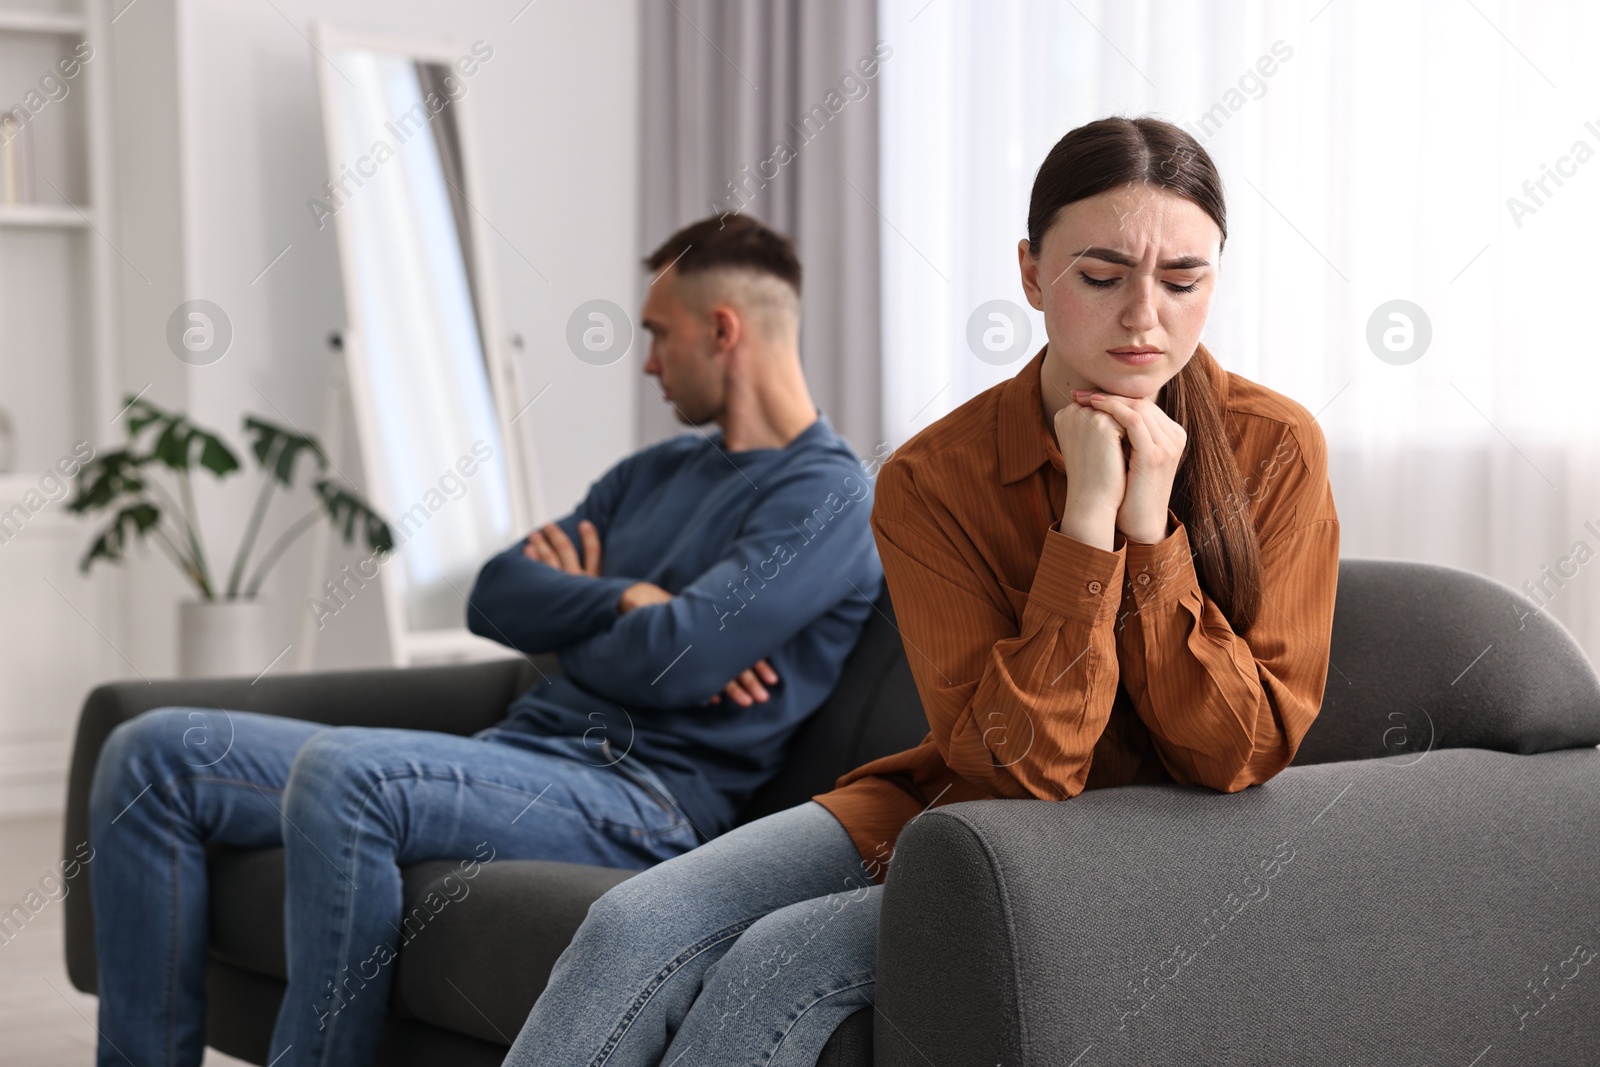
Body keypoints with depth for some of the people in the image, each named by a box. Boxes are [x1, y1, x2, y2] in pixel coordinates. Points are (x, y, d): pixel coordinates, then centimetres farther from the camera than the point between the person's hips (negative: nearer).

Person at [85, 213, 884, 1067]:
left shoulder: (827, 496, -5)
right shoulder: (656, 472, 24)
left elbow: (671, 661, -18)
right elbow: (496, 597, 13)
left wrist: (573, 610, 3)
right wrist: (626, 601, -4)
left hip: (640, 795, -9)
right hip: (517, 751, 9)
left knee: (338, 773, -36)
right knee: (152, 755, 1)